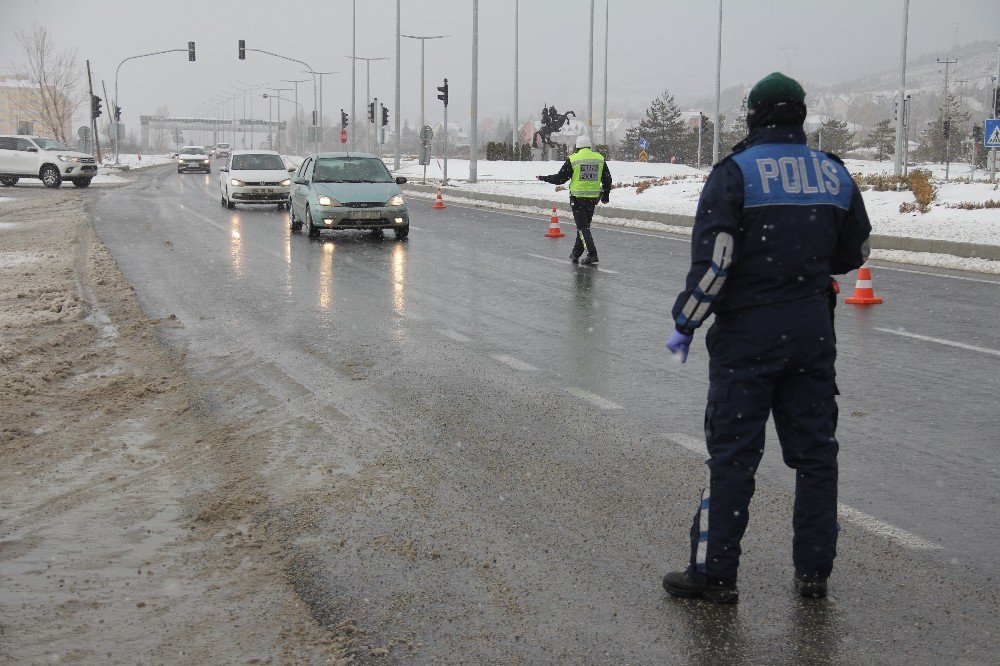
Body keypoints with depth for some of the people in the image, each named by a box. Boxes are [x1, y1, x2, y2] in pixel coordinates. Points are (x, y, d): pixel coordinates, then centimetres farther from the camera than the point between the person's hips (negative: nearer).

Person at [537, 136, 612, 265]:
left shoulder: (573, 159, -8)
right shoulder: (600, 158, 5)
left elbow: (560, 178, -6)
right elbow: (607, 180, 11)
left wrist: (543, 178, 8)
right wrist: (606, 195, 24)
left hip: (577, 198, -4)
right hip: (593, 198, 4)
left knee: (582, 226, -1)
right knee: (584, 225, 15)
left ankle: (592, 254, -13)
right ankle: (576, 254, 23)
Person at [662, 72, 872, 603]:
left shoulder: (735, 172, -10)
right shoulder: (835, 174, 6)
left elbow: (713, 260, -16)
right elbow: (853, 253, 15)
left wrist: (685, 323, -7)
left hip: (747, 334, -4)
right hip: (814, 331, 5)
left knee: (732, 453, 1)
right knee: (815, 450, 13)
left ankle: (714, 574, 5)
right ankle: (814, 572, 20)